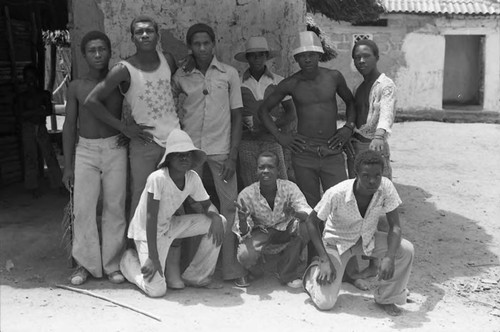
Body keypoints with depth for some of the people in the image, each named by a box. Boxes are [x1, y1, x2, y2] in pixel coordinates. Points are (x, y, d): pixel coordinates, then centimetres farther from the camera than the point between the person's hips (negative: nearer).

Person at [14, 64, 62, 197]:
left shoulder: (44, 94, 8)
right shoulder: (21, 97, 4)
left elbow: (49, 111, -4)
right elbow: (19, 115, -6)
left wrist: (29, 113, -13)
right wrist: (38, 111, -12)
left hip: (42, 129, 1)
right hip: (27, 130, -1)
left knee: (50, 155, -5)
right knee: (30, 158, 0)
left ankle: (58, 183, -2)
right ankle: (33, 188, 8)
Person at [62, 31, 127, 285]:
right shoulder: (76, 87, 4)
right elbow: (70, 126, 6)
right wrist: (67, 166, 3)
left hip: (115, 149, 0)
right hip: (85, 151, 1)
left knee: (115, 207, 1)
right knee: (83, 208, -2)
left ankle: (112, 263, 10)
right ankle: (86, 263, 9)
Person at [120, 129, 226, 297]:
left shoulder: (193, 178, -8)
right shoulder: (158, 178, -27)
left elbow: (207, 205, 5)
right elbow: (151, 218, -26)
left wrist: (215, 217, -20)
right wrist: (153, 257, -27)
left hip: (169, 225, 7)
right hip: (147, 232, -7)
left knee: (219, 222, -6)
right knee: (157, 290, -17)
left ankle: (196, 276, 6)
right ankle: (130, 259, 16)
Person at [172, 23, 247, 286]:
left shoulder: (229, 74, 3)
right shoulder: (181, 76, 5)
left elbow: (237, 116, 2)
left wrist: (232, 155, -4)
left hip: (221, 149, -1)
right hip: (190, 148, 1)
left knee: (230, 206, -3)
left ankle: (232, 269, 4)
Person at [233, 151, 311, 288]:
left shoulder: (289, 187, -17)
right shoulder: (246, 194, -18)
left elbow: (308, 214, -27)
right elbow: (243, 233, -15)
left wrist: (296, 213, -50)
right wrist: (242, 219, -39)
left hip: (286, 231, 2)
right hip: (261, 233, -1)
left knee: (305, 225, -30)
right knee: (245, 256, -33)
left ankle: (288, 273, -8)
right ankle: (254, 271, 10)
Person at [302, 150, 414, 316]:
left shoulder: (386, 187, -24)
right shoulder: (337, 193, -32)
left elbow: (395, 226, -16)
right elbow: (311, 222, -18)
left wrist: (389, 257, -32)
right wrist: (325, 261, -23)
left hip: (368, 239, 3)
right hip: (337, 241, -3)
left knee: (406, 249, -24)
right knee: (325, 303, -12)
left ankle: (386, 298, 0)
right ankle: (314, 271, 23)